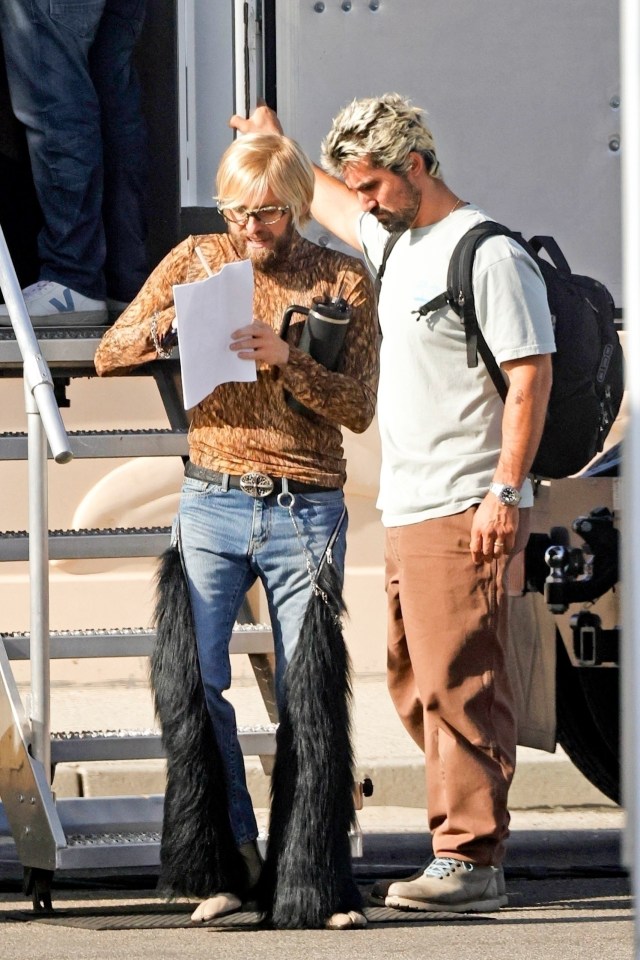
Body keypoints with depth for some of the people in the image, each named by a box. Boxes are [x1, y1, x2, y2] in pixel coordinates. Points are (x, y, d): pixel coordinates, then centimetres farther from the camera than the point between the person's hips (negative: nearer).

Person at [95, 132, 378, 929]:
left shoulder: (343, 281, 4)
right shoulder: (197, 260, 8)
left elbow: (358, 407, -3)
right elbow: (109, 353, 7)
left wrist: (286, 360, -19)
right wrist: (177, 321, -13)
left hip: (306, 511, -1)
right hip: (212, 504, 1)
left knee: (310, 698, -1)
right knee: (194, 678, -11)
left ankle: (320, 874, 6)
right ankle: (232, 852, 2)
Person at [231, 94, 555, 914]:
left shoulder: (489, 254, -10)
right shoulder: (393, 242, 17)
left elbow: (531, 376, -15)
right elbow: (329, 203, 41)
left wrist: (505, 491, -20)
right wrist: (277, 147, 48)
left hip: (465, 515, -10)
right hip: (405, 510, 10)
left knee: (459, 685, -11)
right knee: (418, 685, 9)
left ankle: (471, 861, -11)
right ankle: (463, 848, 12)